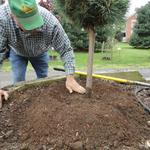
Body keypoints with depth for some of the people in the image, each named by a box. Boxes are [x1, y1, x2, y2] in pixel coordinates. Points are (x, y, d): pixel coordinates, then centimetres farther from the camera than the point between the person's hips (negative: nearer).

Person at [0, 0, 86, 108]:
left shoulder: (50, 22, -42)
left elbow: (66, 49, -30)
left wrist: (70, 78, -36)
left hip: (40, 53, 0)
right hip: (17, 53, 0)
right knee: (18, 83, -5)